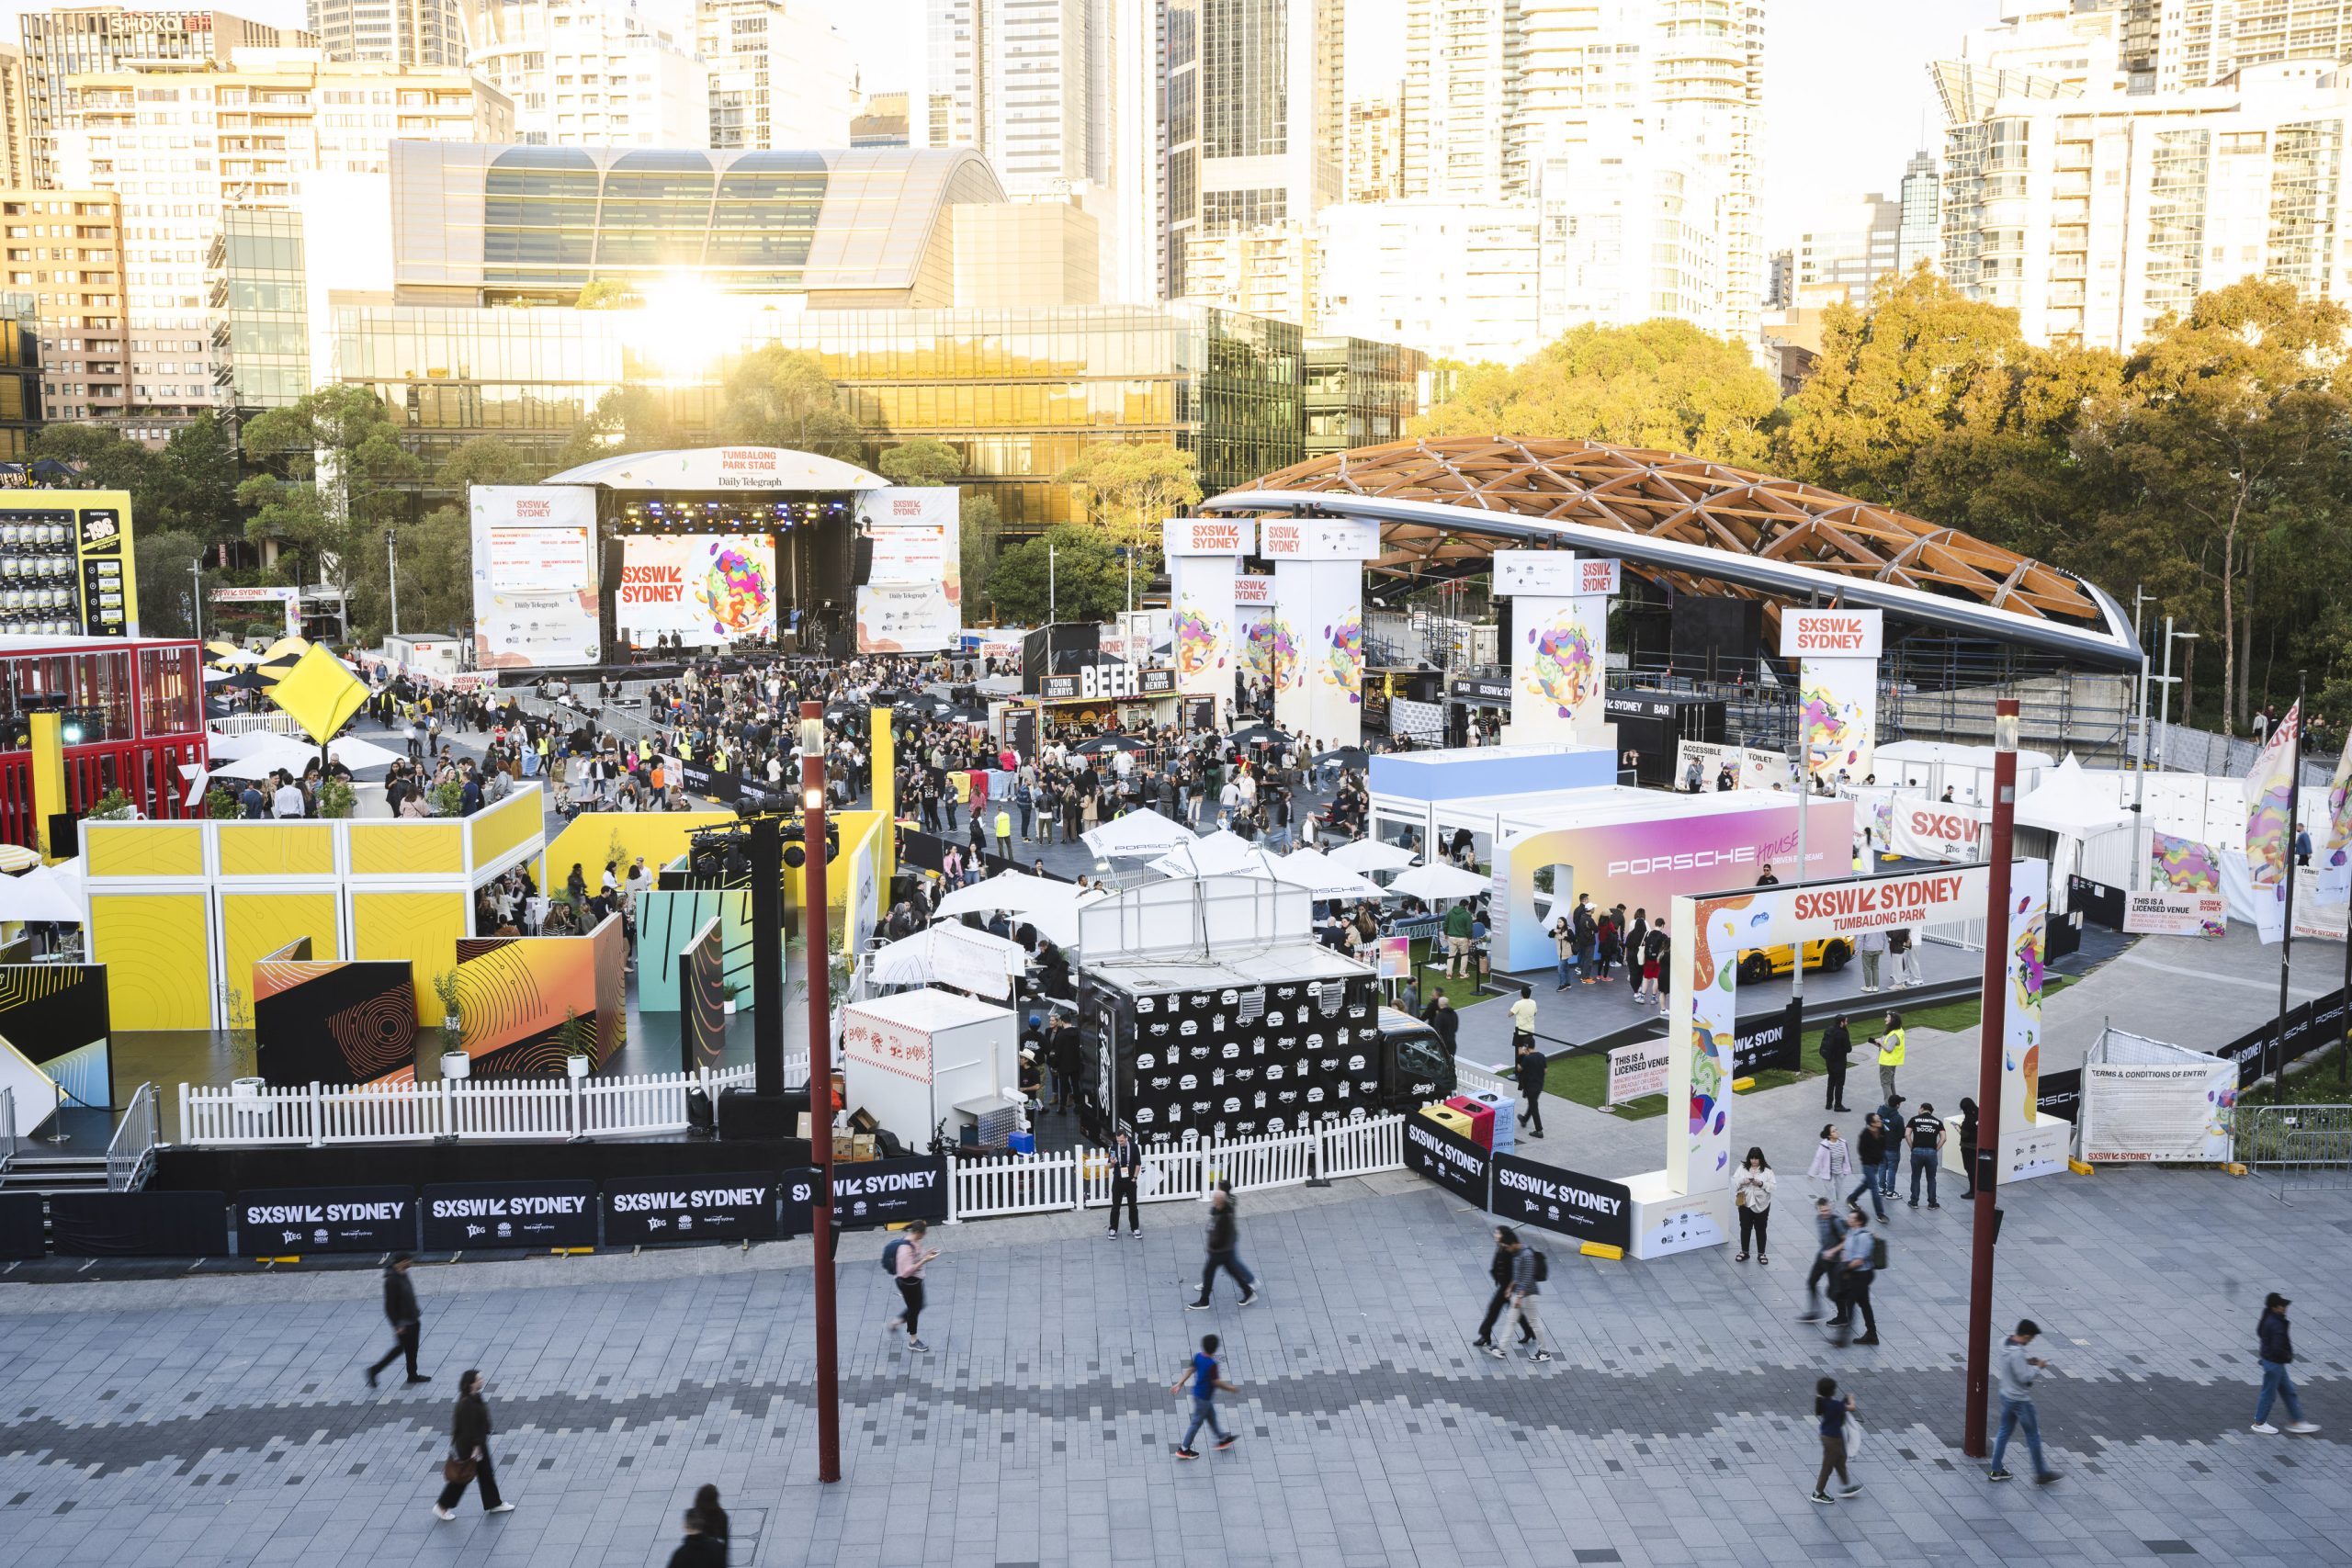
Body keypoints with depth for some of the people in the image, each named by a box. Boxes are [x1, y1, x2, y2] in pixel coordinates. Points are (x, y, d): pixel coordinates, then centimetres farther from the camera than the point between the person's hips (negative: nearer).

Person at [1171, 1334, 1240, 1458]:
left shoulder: (1198, 1356, -9)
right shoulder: (1212, 1365, -32)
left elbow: (1190, 1370, -1)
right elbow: (1216, 1382, -25)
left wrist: (1180, 1384, 4)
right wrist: (1231, 1389, -11)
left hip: (1198, 1392, 8)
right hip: (1204, 1397, -8)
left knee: (1211, 1416, 25)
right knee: (1197, 1422, 8)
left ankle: (1223, 1439, 43)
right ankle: (1184, 1449, 20)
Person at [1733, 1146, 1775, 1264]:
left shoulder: (1767, 1170, -5)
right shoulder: (1743, 1168, 1)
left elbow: (1773, 1186, -6)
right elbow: (1734, 1181, 1)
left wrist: (1762, 1184, -22)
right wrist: (1743, 1181, -19)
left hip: (1761, 1204, -2)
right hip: (1745, 1202, 2)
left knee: (1761, 1229, 7)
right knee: (1745, 1228, 11)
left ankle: (1761, 1254, 18)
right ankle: (1744, 1252, 24)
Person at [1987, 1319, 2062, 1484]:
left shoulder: (2005, 1343, -2)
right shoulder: (2017, 1353, -30)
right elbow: (2024, 1377, -27)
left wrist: (2027, 1362, 3)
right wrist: (2038, 1367, -13)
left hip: (2006, 1396, 9)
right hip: (2021, 1400, -9)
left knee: (2004, 1432, 17)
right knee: (2033, 1436, 7)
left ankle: (1996, 1470, 24)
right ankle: (2041, 1474, 20)